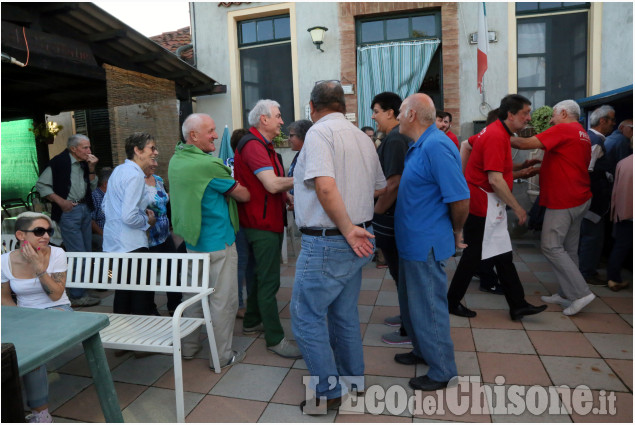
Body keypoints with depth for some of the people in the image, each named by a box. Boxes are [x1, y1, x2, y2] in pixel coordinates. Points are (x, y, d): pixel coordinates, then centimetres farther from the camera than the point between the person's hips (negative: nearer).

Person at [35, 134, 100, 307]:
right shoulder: (59, 162, -10)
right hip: (69, 211, -8)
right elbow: (41, 185, -8)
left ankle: (78, 290, 28)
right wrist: (60, 201, -13)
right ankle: (77, 296, 2)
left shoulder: (84, 163, 10)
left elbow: (92, 187, 12)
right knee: (77, 254, -8)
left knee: (87, 252, 13)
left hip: (85, 209, 8)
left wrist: (91, 169, 0)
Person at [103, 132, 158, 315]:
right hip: (131, 245, -10)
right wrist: (148, 221, -6)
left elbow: (105, 207, 20)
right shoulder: (135, 176, -17)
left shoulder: (118, 170, 13)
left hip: (113, 243, 10)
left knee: (122, 293, 19)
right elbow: (129, 217, -25)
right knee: (142, 297, -1)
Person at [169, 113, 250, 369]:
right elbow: (243, 195, -12)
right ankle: (221, 355, 16)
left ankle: (189, 346, 34)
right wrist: (235, 183, 10)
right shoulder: (208, 165, -21)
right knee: (223, 299, 4)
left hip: (191, 240, 9)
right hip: (217, 241, -9)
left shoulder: (175, 161, 6)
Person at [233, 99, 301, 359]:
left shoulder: (264, 145, 18)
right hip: (263, 224, -11)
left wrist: (287, 195, 8)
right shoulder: (253, 145, -17)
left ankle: (252, 322, 35)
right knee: (268, 281, -4)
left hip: (268, 222, 11)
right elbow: (273, 184, -27)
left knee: (261, 275, 20)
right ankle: (275, 339, 6)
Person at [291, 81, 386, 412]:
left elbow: (325, 187, -28)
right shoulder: (361, 136, 12)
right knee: (345, 313, 20)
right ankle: (353, 379, 35)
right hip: (356, 242, 9)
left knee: (306, 316, 5)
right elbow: (379, 188, 21)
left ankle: (328, 391, 16)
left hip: (326, 243, -9)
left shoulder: (319, 132, -13)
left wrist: (347, 229, -19)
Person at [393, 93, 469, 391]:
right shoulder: (419, 146, 11)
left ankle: (442, 370, 23)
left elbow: (460, 198, -24)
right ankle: (423, 351, 42)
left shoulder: (436, 146, -22)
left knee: (428, 307, 4)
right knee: (412, 302, 22)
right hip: (412, 242, 10)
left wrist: (455, 233, -9)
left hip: (426, 245, -10)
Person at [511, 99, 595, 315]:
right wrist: (535, 169, 18)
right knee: (568, 248, 12)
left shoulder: (563, 129, -12)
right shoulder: (583, 135, 18)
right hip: (579, 200, 10)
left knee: (551, 246, -6)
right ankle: (566, 295, 19)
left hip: (563, 201, -10)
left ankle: (581, 292, -4)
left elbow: (526, 144, -18)